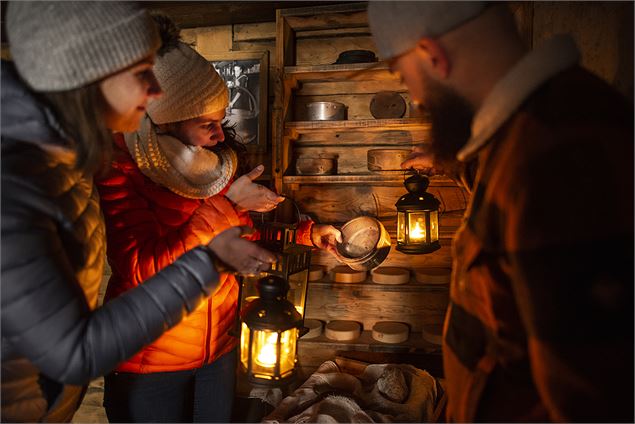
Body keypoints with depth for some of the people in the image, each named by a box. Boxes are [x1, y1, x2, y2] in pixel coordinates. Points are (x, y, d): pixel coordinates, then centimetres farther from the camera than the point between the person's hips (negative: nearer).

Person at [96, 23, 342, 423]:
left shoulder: (221, 159, -2)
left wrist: (309, 233, -1)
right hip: (149, 362, -5)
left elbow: (244, 233, 11)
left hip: (220, 345, 5)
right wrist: (226, 203, -29)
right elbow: (142, 270, -27)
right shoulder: (120, 170, -18)